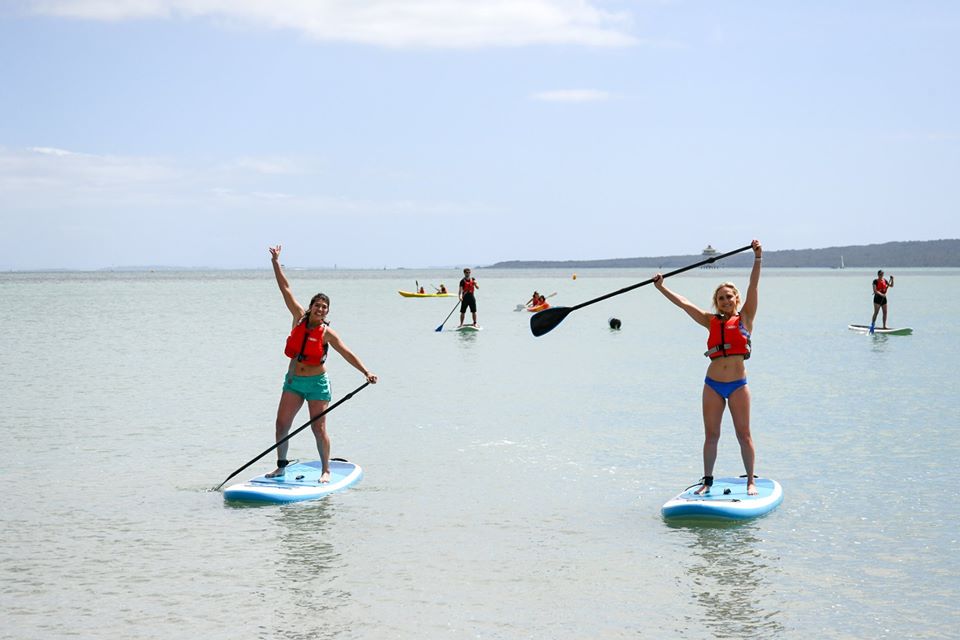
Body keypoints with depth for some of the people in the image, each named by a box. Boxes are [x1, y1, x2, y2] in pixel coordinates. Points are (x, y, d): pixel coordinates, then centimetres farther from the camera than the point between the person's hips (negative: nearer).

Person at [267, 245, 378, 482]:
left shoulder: (327, 333, -7)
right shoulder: (299, 318, 1)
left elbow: (347, 353, -12)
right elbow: (286, 289, 3)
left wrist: (366, 372, -24)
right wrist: (276, 263, 4)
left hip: (317, 382, -4)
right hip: (293, 381, 4)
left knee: (318, 428, -3)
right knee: (282, 424, -1)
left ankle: (326, 470, 9)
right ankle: (281, 465, 12)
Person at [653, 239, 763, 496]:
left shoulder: (745, 318, 2)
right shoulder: (711, 322, 9)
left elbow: (753, 287, -6)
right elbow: (683, 303, 11)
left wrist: (758, 259, -13)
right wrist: (661, 287, 10)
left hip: (738, 385, -2)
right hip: (712, 385, 2)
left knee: (744, 434, 2)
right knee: (711, 435, 6)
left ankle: (751, 481, 10)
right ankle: (707, 481, 14)